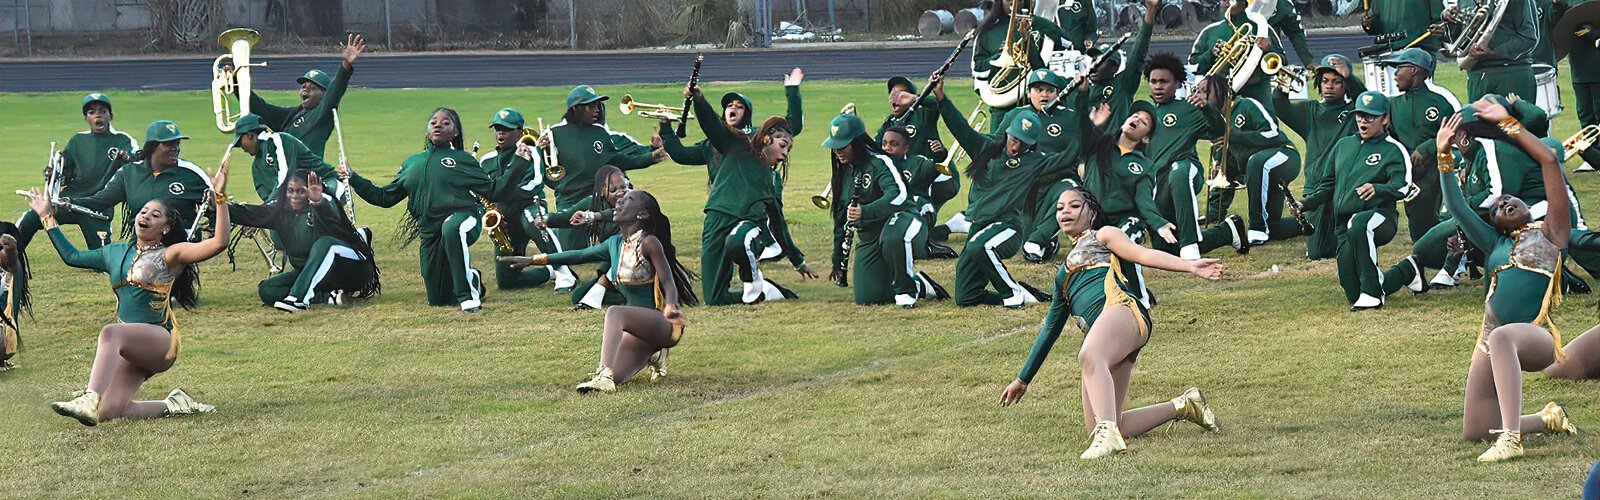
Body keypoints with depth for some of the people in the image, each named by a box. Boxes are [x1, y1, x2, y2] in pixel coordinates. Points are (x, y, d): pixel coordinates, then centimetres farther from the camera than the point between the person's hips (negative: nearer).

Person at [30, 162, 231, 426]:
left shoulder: (171, 255, 2)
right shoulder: (117, 252, 22)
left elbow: (219, 242, -12)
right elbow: (72, 256, 32)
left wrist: (220, 198, -19)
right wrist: (47, 218, 32)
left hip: (160, 339, -6)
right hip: (129, 348, 6)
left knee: (111, 333, -37)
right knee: (109, 413, -14)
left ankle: (90, 401, -49)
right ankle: (174, 406, 8)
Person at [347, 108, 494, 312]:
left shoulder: (462, 159, 7)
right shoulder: (412, 163, 18)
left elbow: (493, 191, 3)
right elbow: (385, 197, 18)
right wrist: (353, 179, 11)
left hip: (461, 217, -5)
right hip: (429, 232, 5)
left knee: (451, 229, -45)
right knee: (438, 300, 5)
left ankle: (468, 294, -36)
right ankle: (472, 279, 38)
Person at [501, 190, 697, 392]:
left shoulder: (649, 243, -13)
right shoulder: (615, 244, 10)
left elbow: (669, 284, -19)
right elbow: (579, 256, 18)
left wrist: (670, 308, -42)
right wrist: (533, 260, 18)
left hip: (662, 324, -8)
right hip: (637, 327, 8)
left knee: (614, 312, -33)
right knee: (615, 378, -8)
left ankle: (604, 375, -47)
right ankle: (652, 356, 22)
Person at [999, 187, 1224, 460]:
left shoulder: (1102, 235, 21)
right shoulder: (1063, 273, 39)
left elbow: (1143, 254, 5)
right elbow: (1051, 328, 43)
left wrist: (1190, 266, -13)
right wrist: (1023, 379, 43)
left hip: (1119, 307, -7)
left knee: (1090, 356, -41)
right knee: (1095, 429, -9)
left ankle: (1108, 434, -60)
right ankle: (1182, 406, 8)